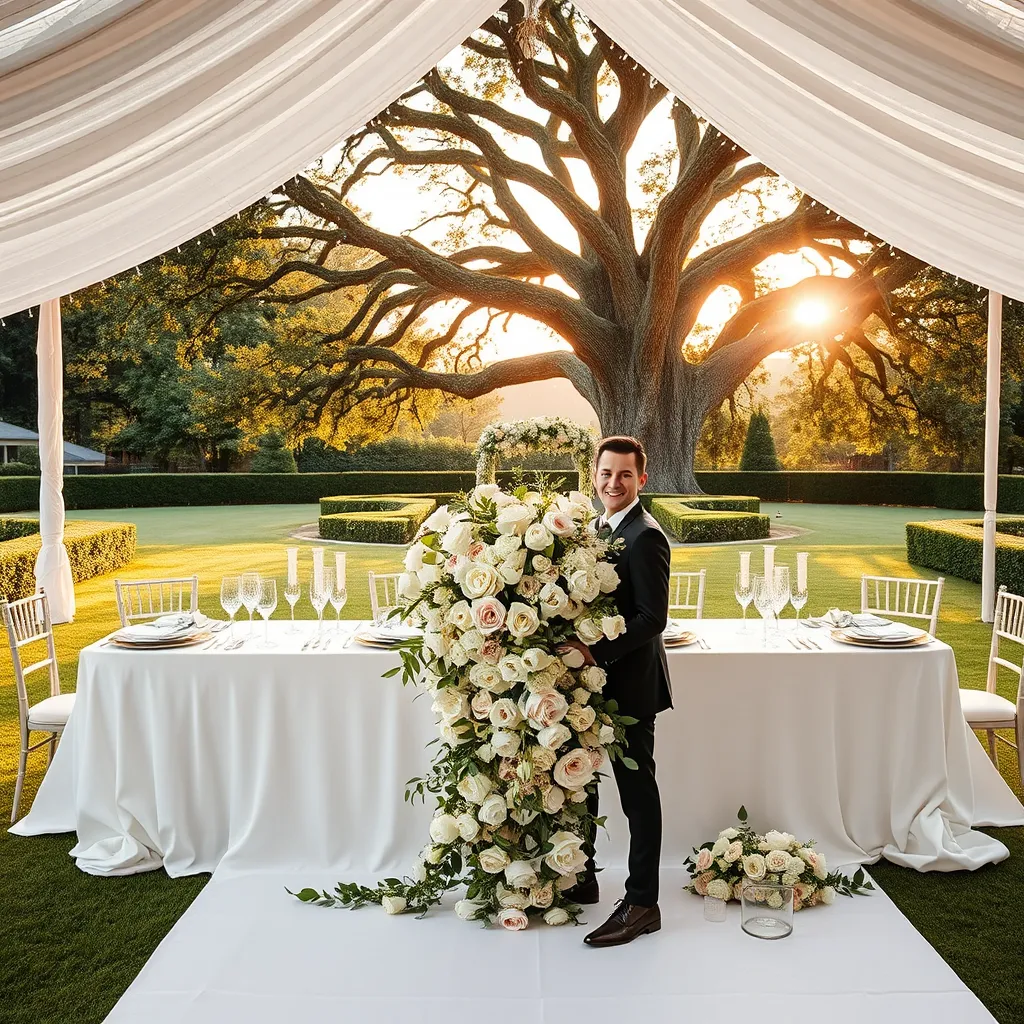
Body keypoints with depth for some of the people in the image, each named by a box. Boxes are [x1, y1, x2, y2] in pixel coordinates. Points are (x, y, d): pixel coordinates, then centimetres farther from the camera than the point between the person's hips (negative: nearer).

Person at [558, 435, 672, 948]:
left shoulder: (645, 537, -17)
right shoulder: (599, 527, 11)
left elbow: (652, 617, -22)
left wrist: (596, 651, -25)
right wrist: (581, 648, 1)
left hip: (628, 682, -9)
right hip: (593, 679, 9)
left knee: (636, 790, 3)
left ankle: (641, 904, 16)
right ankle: (580, 878, 36)